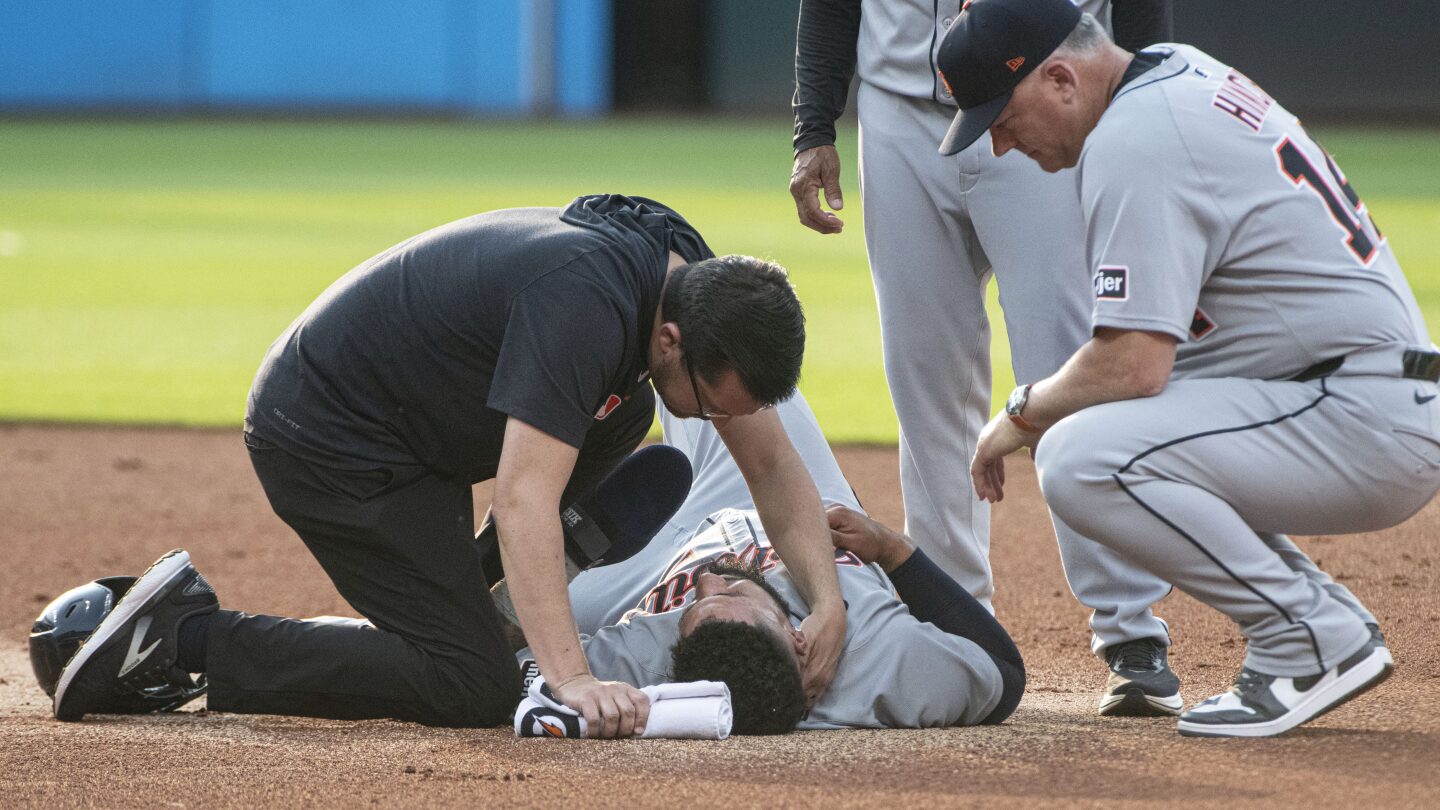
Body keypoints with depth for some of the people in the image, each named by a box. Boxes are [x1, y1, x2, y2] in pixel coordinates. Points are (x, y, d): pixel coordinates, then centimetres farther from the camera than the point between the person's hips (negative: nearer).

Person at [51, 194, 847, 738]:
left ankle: (465, 584, 11)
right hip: (327, 437, -9)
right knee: (476, 687, -11)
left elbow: (771, 463, 5)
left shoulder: (704, 289, -4)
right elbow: (524, 499, -38)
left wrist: (827, 602, -9)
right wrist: (571, 679, -45)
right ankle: (189, 633, -8)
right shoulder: (585, 303, -32)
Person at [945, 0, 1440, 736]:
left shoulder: (1132, 138, -16)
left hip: (1369, 424, -11)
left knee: (1081, 459, -23)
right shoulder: (1182, 72, 14)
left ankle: (1315, 639, -12)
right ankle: (1333, 625, 15)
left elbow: (1133, 366, -21)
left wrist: (1023, 413, -4)